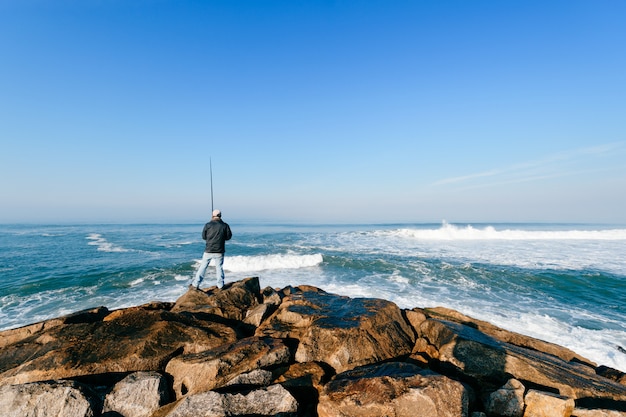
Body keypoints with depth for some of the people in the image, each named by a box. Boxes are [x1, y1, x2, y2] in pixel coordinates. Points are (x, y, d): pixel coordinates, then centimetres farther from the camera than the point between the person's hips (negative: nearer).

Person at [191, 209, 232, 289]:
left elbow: (204, 236, 5)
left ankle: (195, 284, 14)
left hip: (209, 250, 0)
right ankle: (220, 285, 15)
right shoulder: (225, 225, -5)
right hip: (219, 251, 0)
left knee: (203, 267, 10)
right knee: (219, 267, 10)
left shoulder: (208, 225, -5)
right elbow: (228, 237, 3)